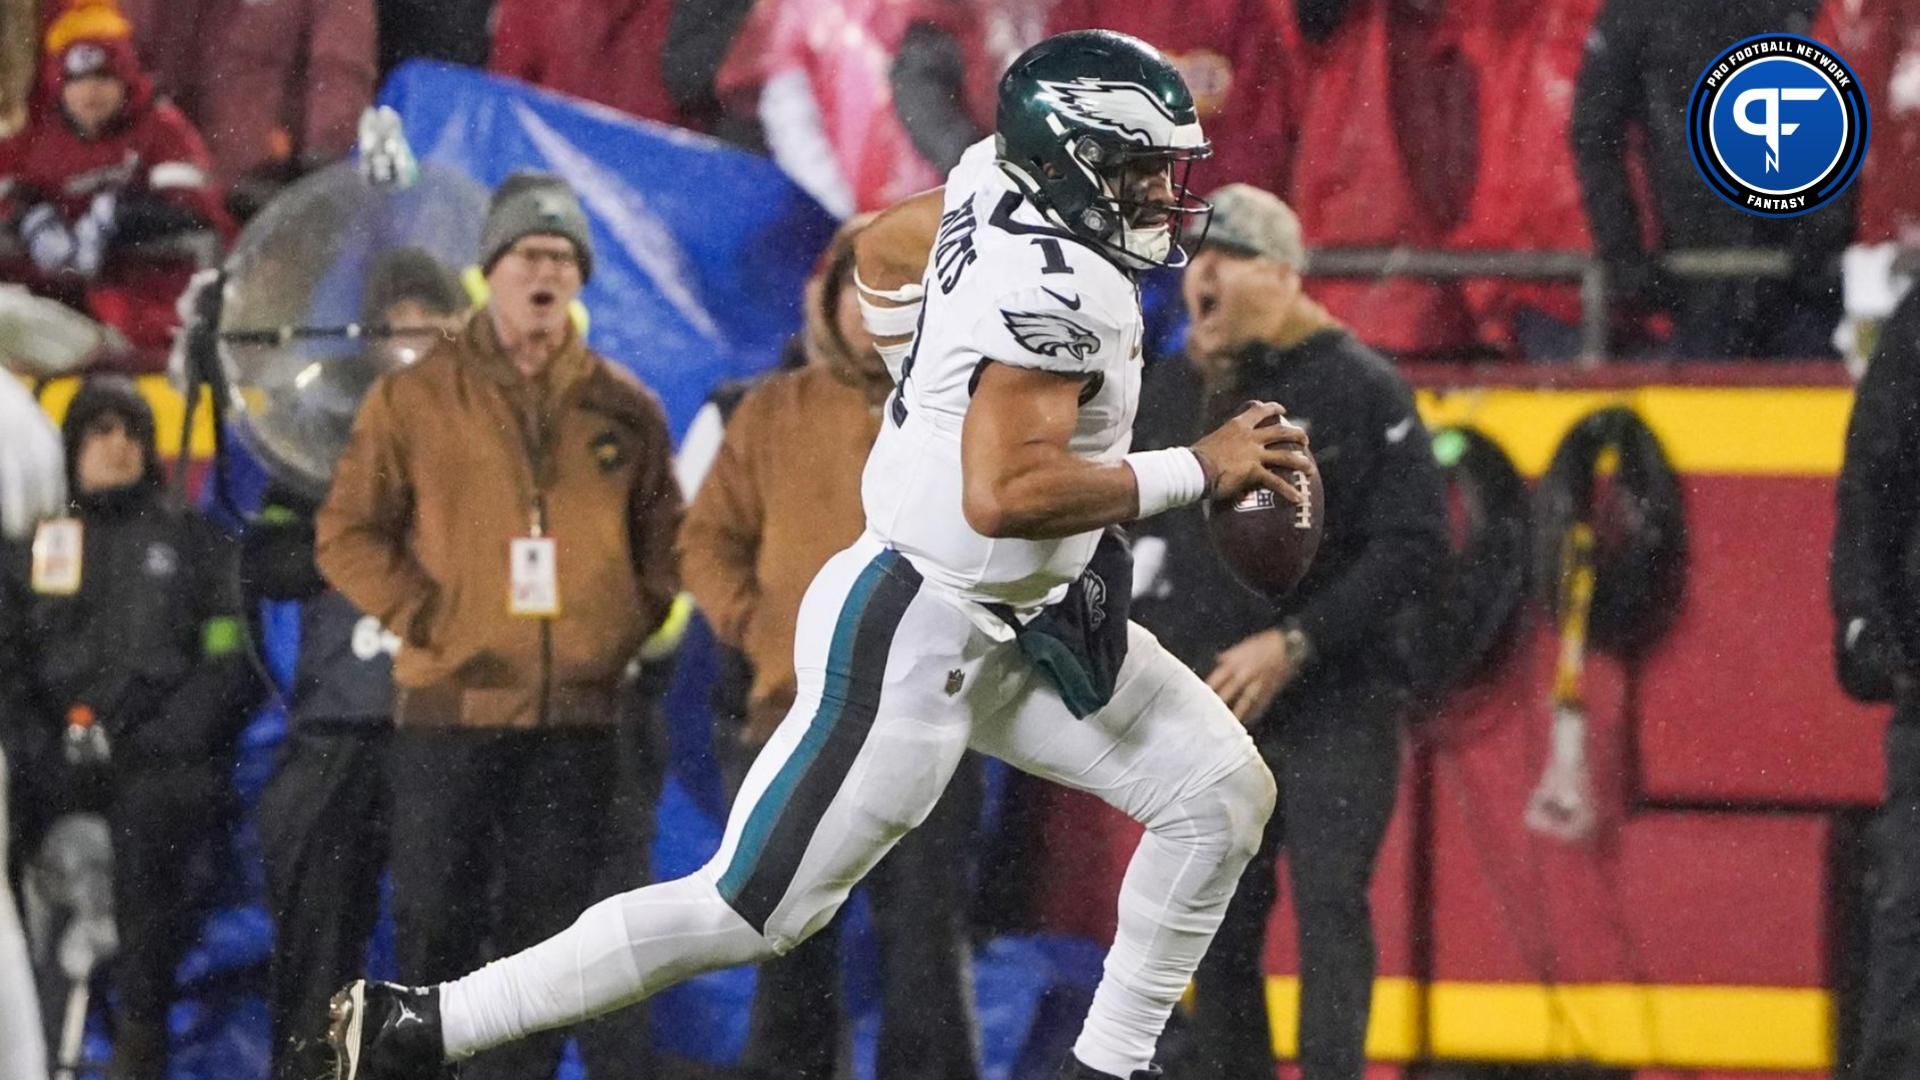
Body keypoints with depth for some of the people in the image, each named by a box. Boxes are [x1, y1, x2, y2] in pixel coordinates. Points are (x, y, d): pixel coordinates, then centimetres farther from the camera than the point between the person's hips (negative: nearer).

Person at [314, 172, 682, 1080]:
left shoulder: (624, 410, 9)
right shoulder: (416, 398, 2)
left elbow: (664, 543, 17)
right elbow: (346, 534, 2)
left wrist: (627, 626, 2)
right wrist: (425, 619, -8)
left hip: (578, 713, 3)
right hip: (452, 706, -3)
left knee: (550, 922, 4)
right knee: (435, 919, -3)